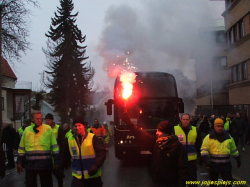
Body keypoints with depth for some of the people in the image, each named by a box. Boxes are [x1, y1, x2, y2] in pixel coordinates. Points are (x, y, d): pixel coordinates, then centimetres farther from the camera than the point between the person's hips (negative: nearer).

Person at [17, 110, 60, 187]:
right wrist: (19, 162, 9)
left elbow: (54, 146, -2)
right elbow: (22, 148, 11)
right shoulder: (27, 130, 6)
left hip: (45, 164, -2)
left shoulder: (48, 129, -2)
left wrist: (56, 161, -5)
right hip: (30, 164, 2)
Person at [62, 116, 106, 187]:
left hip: (93, 176, -2)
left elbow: (101, 153, -14)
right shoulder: (70, 140, 1)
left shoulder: (92, 138, -10)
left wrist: (96, 166, -26)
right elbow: (65, 156, 13)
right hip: (77, 176, 2)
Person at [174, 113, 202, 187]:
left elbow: (199, 145, 10)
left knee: (192, 179, 11)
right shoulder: (175, 129, -5)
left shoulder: (195, 130, 3)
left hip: (192, 160, 2)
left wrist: (200, 157, 11)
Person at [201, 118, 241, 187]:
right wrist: (206, 159, -24)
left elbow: (233, 150, 18)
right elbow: (204, 149, -10)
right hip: (213, 165, -1)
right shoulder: (209, 137, -4)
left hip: (226, 166, 2)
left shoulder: (228, 137, 8)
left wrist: (238, 159, 20)